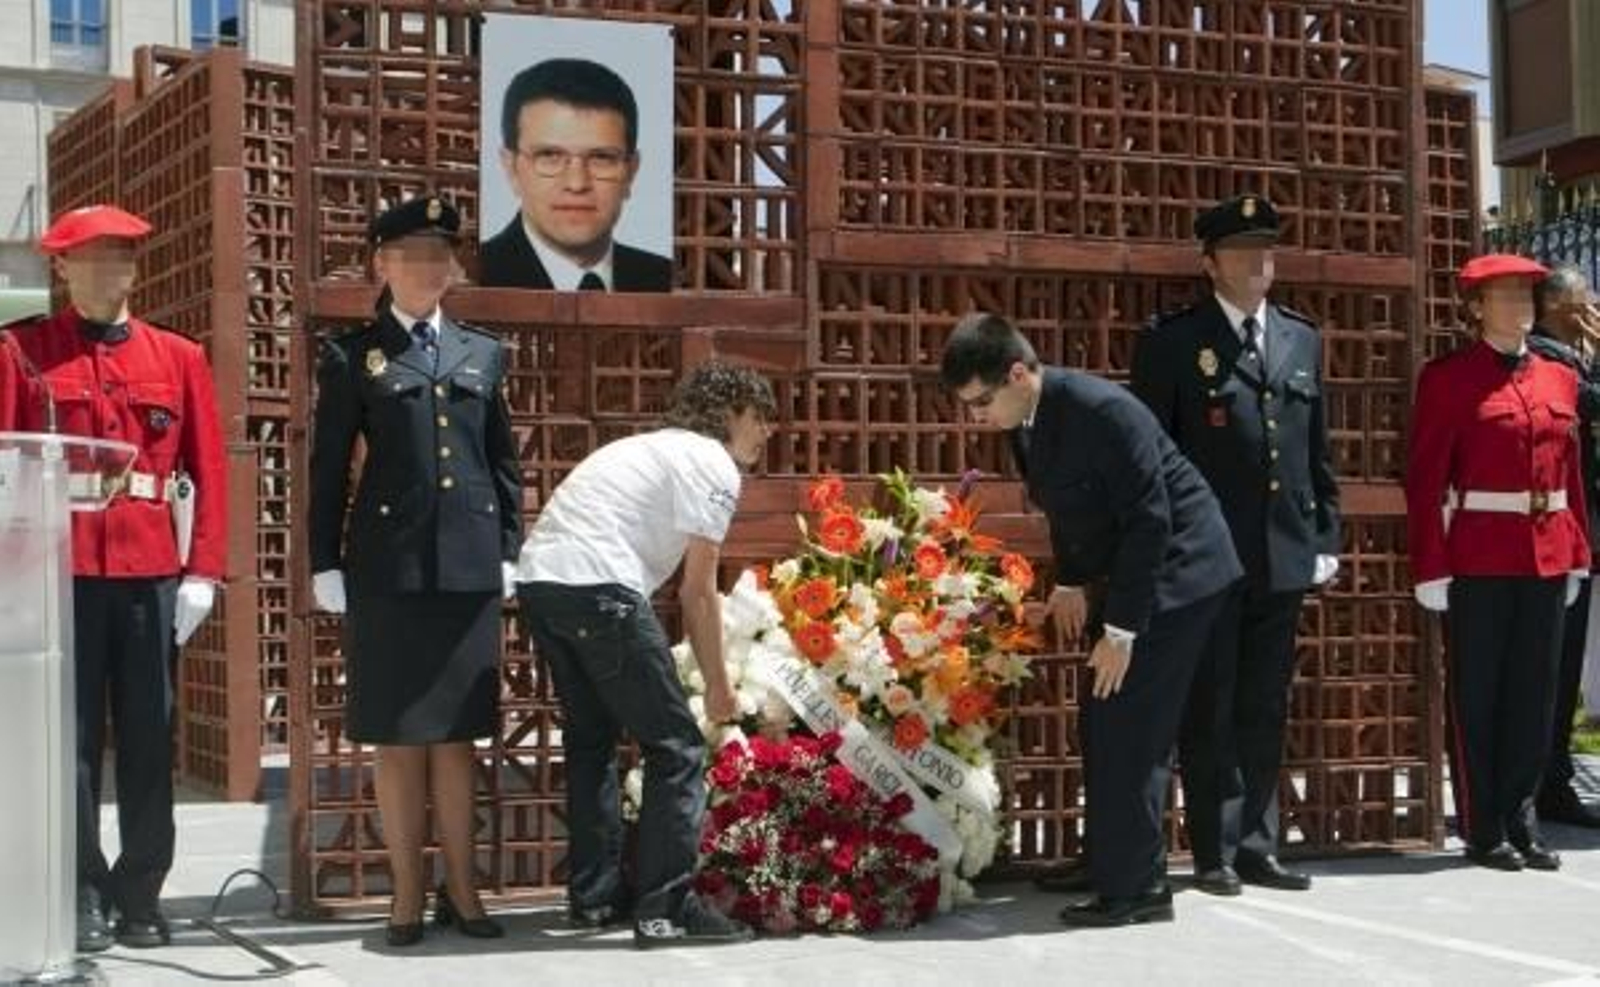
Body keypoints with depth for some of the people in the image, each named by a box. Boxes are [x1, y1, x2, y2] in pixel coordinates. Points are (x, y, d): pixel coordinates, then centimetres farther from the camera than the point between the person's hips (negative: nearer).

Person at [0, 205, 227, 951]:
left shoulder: (179, 358, 9)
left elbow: (209, 470, 7)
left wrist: (203, 571, -2)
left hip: (151, 573, 2)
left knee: (148, 741, 6)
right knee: (69, 738, 2)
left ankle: (141, 894, 15)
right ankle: (83, 893, 10)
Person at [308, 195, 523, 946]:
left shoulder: (484, 354, 13)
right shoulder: (352, 357, 4)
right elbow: (328, 471, 3)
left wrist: (510, 551, 9)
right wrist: (326, 567, -2)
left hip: (470, 569, 3)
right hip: (387, 571, -2)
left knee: (457, 735, 7)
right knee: (398, 737, 3)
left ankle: (460, 889, 14)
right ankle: (408, 893, 12)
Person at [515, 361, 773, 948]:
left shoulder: (654, 447, 29)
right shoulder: (713, 465, 2)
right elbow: (697, 592, 0)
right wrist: (718, 685, 10)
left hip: (536, 576, 9)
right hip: (595, 586, -9)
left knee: (591, 738, 21)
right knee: (676, 749, -1)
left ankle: (594, 898, 27)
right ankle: (665, 911, -2)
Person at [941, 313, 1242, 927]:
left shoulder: (1102, 411, -27)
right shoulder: (1024, 421, -1)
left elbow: (1149, 521, -25)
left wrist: (1121, 630, -24)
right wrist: (1070, 581, 7)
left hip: (1177, 569, -9)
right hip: (1127, 570, 9)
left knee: (1127, 727, -10)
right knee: (1108, 722, 13)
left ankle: (1134, 888, -2)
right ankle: (1113, 865, 23)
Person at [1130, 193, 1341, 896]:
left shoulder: (1302, 339, 14)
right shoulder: (1171, 342, -1)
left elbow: (1318, 451, 15)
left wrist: (1326, 539, 10)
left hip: (1285, 556, 5)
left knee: (1265, 711, 10)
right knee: (1209, 712, 1)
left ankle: (1256, 848, 18)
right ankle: (1216, 854, 8)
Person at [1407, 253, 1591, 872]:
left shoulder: (1559, 378, 12)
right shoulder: (1449, 379, -5)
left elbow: (1571, 473, 15)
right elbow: (1425, 480, -8)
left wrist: (1577, 557, 11)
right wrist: (1431, 570, -12)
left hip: (1547, 559, 5)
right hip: (1478, 560, -5)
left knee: (1534, 693, 8)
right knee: (1476, 696, 3)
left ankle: (1520, 821, 17)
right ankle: (1483, 831, 10)